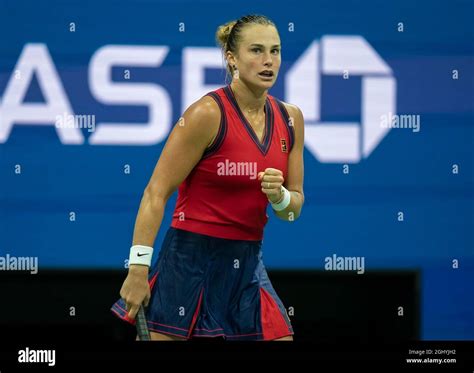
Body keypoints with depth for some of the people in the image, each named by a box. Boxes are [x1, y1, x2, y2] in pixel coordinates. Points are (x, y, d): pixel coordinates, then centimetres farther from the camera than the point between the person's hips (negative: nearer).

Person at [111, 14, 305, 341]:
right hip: (191, 257, -6)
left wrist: (280, 197, -12)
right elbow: (156, 193, -13)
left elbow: (294, 209, 12)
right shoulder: (207, 114, -13)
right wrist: (139, 268, -18)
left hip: (247, 264, 6)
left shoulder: (291, 118, 5)